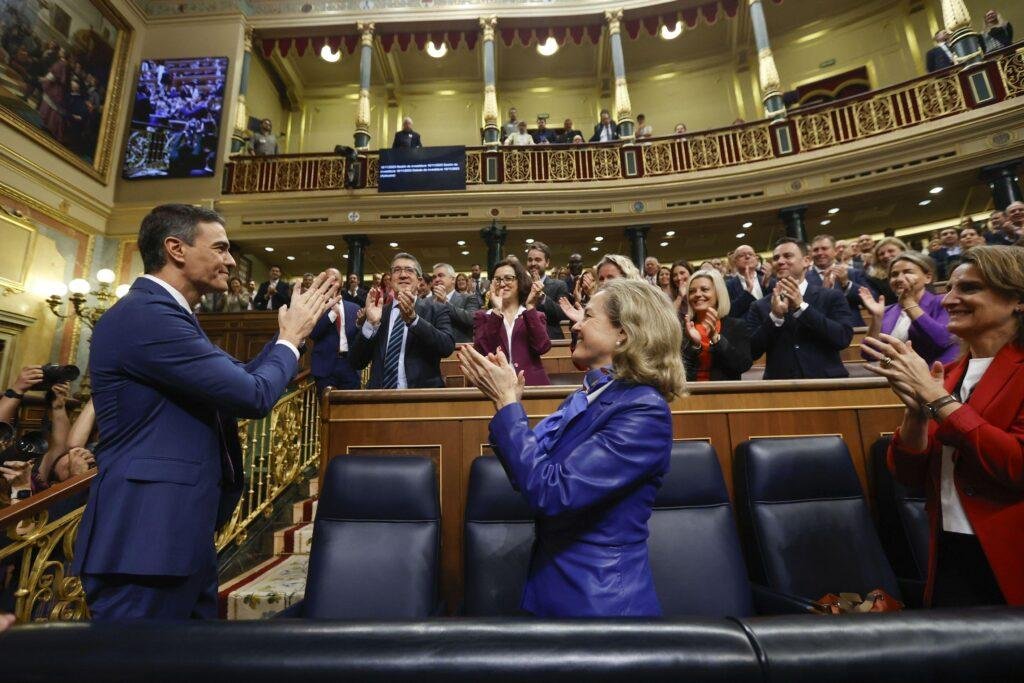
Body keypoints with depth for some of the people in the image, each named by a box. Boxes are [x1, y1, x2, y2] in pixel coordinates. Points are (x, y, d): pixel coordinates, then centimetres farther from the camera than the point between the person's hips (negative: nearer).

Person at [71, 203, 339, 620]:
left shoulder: (163, 314, 14)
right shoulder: (147, 314, -20)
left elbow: (240, 376, 17)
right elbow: (254, 395, -24)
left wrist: (297, 324, 12)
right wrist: (291, 338, -5)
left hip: (178, 531, 11)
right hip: (146, 536, -11)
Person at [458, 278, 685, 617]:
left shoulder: (644, 411, -22)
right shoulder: (586, 397, 3)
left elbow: (549, 491, -28)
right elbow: (529, 473, 4)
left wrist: (506, 401, -22)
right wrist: (506, 398, -5)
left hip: (600, 599, -7)